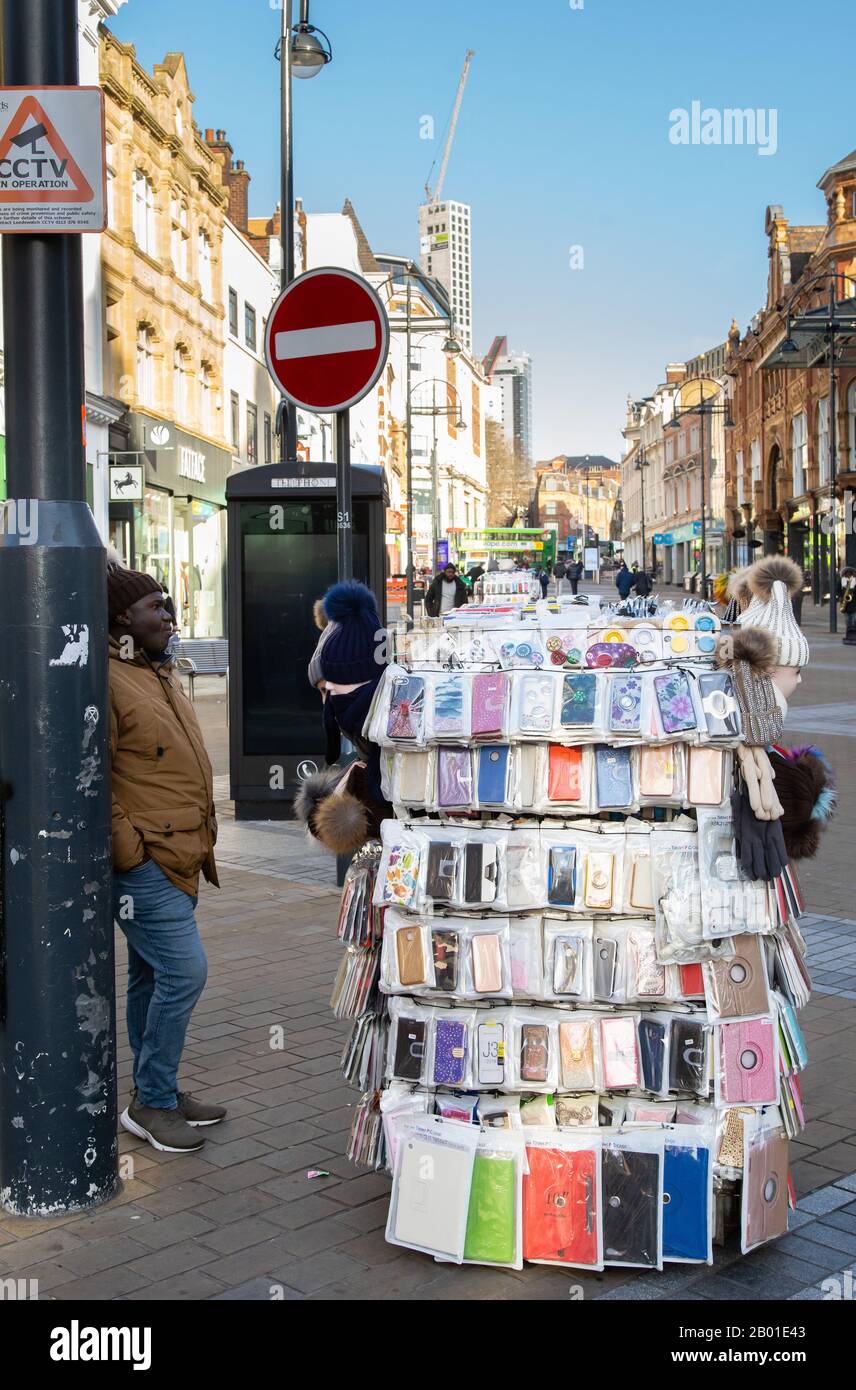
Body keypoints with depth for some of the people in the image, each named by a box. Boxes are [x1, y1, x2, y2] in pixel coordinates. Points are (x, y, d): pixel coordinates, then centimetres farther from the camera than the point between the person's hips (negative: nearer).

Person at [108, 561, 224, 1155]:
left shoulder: (159, 674, 17)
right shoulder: (107, 680, -14)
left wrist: (204, 841, 20)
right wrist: (129, 850, -18)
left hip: (175, 856, 10)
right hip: (143, 860, -10)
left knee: (154, 978, 16)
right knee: (184, 972, -10)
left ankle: (159, 1094, 26)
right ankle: (152, 1102, 4)